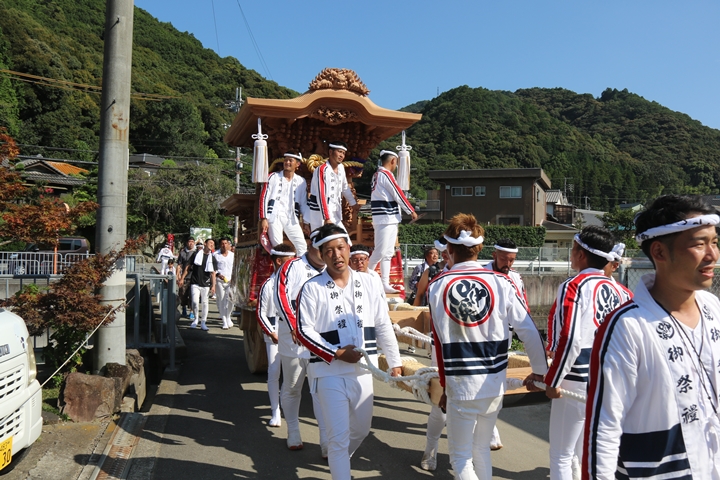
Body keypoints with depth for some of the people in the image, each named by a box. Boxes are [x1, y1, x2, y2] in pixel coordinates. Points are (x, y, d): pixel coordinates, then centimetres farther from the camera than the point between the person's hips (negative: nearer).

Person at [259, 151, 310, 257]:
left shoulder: (301, 181, 12)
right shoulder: (273, 177, 7)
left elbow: (304, 203, 13)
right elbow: (264, 197, 3)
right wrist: (263, 219, -6)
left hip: (291, 218, 2)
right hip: (274, 216, -2)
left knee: (302, 247, -7)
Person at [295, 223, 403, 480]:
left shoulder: (368, 283, 2)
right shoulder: (312, 288, -8)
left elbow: (383, 326, 5)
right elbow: (304, 331, -9)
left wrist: (395, 362, 6)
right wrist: (336, 353, -16)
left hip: (363, 370, 5)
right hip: (330, 372, -4)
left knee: (361, 429, 21)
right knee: (339, 436, -3)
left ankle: (337, 458, 51)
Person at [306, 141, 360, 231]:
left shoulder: (341, 168, 7)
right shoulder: (322, 170, -16)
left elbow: (345, 187, 24)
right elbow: (321, 196, -22)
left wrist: (353, 203, 33)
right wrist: (326, 219, -26)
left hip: (334, 215, 8)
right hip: (320, 214, -8)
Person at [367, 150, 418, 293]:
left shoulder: (377, 174, 16)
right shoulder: (386, 174, -12)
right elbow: (398, 194, -10)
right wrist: (411, 211, -1)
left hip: (389, 220, 10)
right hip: (386, 219, -10)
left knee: (388, 253, 9)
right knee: (380, 252, -8)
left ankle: (385, 284, 11)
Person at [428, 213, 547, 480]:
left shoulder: (437, 287, -8)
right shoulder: (500, 282, -7)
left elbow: (439, 343, -4)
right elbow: (529, 331, -7)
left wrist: (445, 386, 6)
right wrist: (539, 370, 7)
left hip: (460, 387, -2)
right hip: (494, 384, 3)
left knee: (461, 457, 13)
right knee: (482, 449, 23)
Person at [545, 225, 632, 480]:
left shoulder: (573, 287, -15)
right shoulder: (618, 289, 4)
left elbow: (569, 341, -22)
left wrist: (552, 380, -12)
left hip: (577, 383, -7)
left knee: (561, 455, 7)